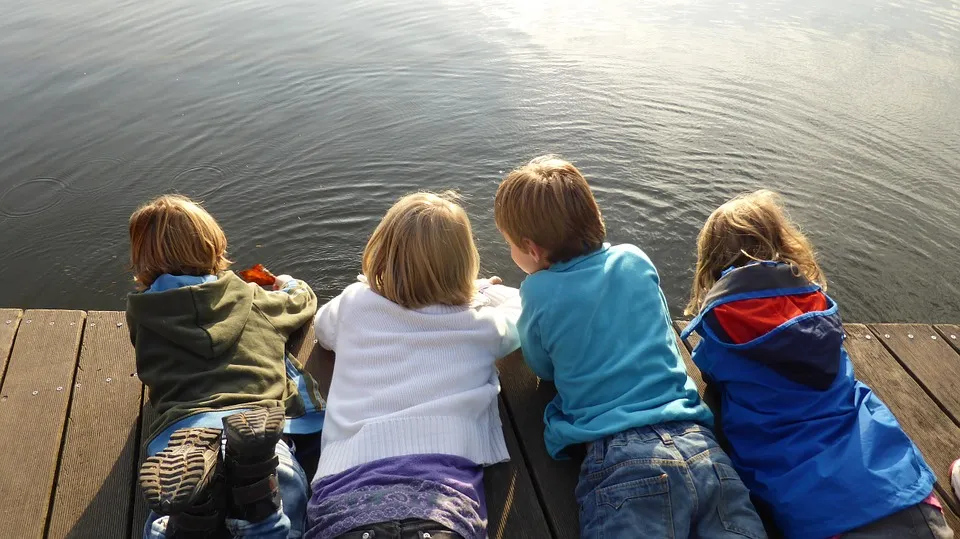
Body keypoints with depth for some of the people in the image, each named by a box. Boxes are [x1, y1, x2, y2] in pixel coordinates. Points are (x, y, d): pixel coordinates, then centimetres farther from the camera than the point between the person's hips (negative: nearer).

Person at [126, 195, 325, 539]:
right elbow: (304, 302, 48)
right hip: (260, 421, 0)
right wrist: (291, 285, 72)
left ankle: (193, 499, -35)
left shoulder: (140, 313, 24)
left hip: (180, 429, 0)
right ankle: (252, 467, -43)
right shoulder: (255, 300, 26)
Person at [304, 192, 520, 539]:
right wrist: (478, 290, 58)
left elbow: (323, 326, 45)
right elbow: (524, 308, 41)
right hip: (442, 481, -1)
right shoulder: (479, 323, 18)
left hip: (347, 482, 2)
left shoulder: (354, 305, 20)